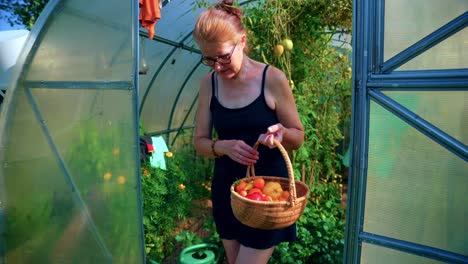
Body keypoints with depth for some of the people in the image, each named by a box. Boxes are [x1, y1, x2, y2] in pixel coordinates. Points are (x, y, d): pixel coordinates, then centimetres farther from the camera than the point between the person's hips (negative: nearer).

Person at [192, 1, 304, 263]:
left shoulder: (273, 79, -13)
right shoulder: (209, 83, -3)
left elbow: (298, 137, -5)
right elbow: (200, 141, 1)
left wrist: (281, 133, -28)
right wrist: (223, 146, -20)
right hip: (227, 189, 4)